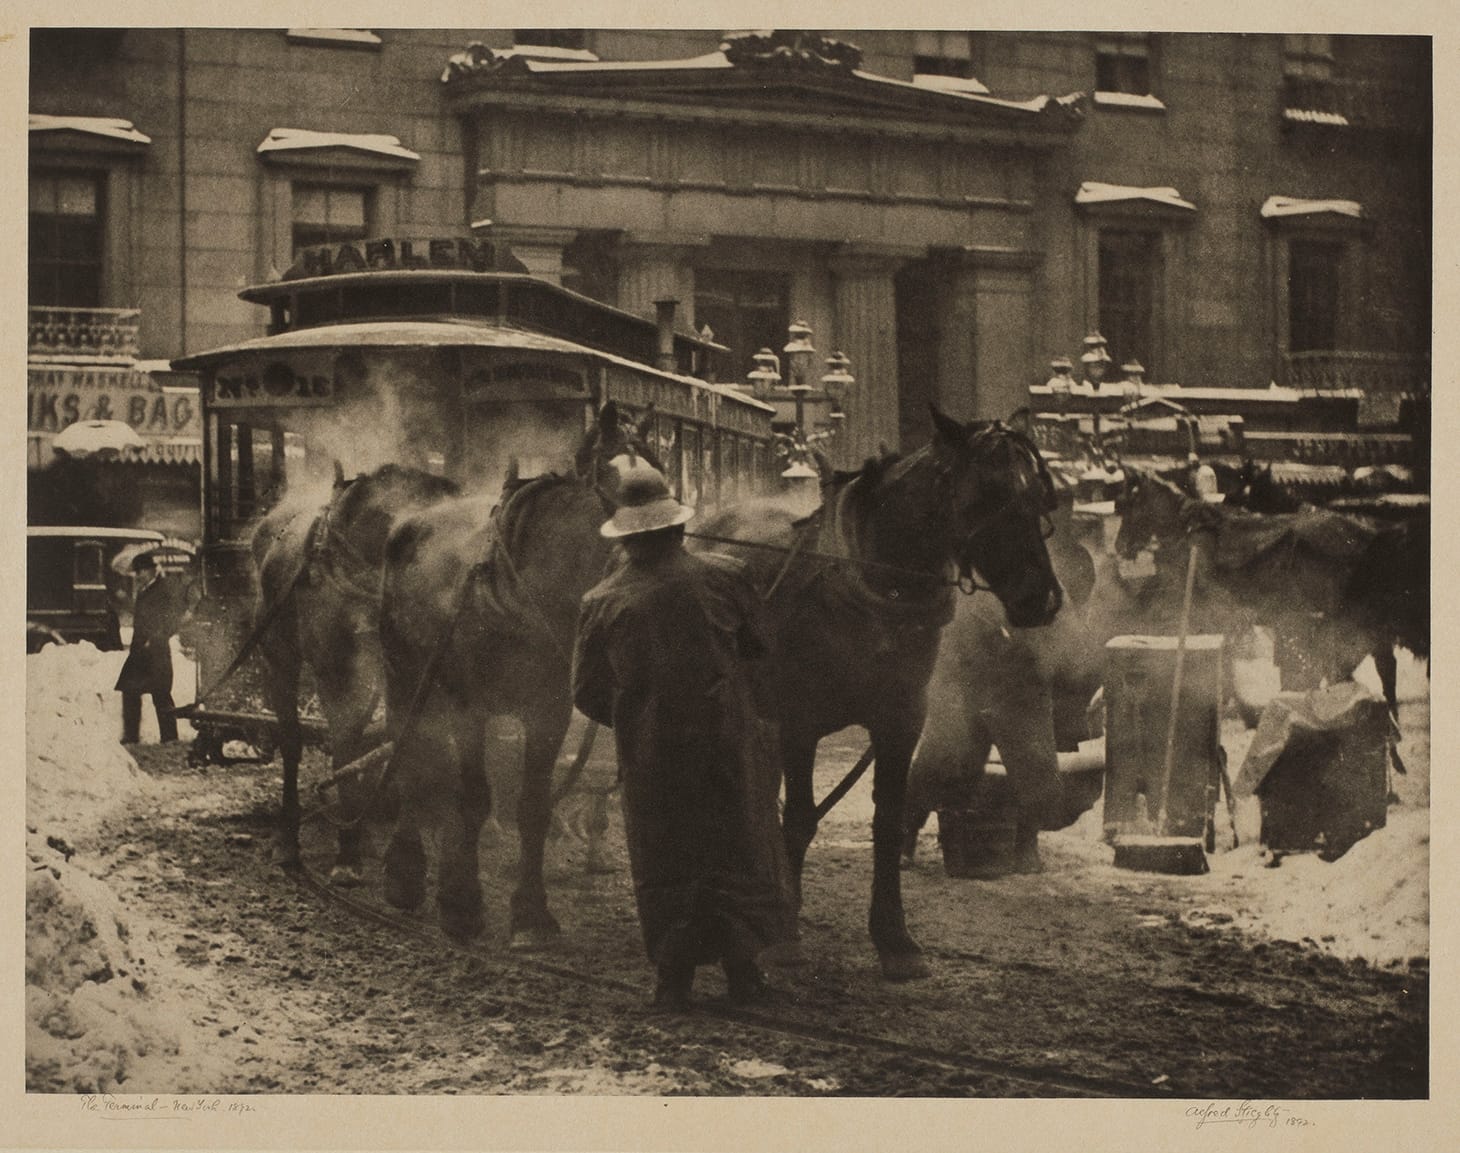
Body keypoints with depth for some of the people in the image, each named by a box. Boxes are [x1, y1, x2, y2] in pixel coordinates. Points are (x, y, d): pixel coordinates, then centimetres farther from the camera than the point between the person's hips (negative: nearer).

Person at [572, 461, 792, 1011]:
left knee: (665, 864, 10)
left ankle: (674, 978, 9)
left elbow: (587, 693, 1)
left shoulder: (602, 602, -6)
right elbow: (761, 646, 7)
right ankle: (741, 966, 16)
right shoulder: (723, 578, -7)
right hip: (729, 737, 0)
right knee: (738, 852, 13)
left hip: (650, 755, 0)